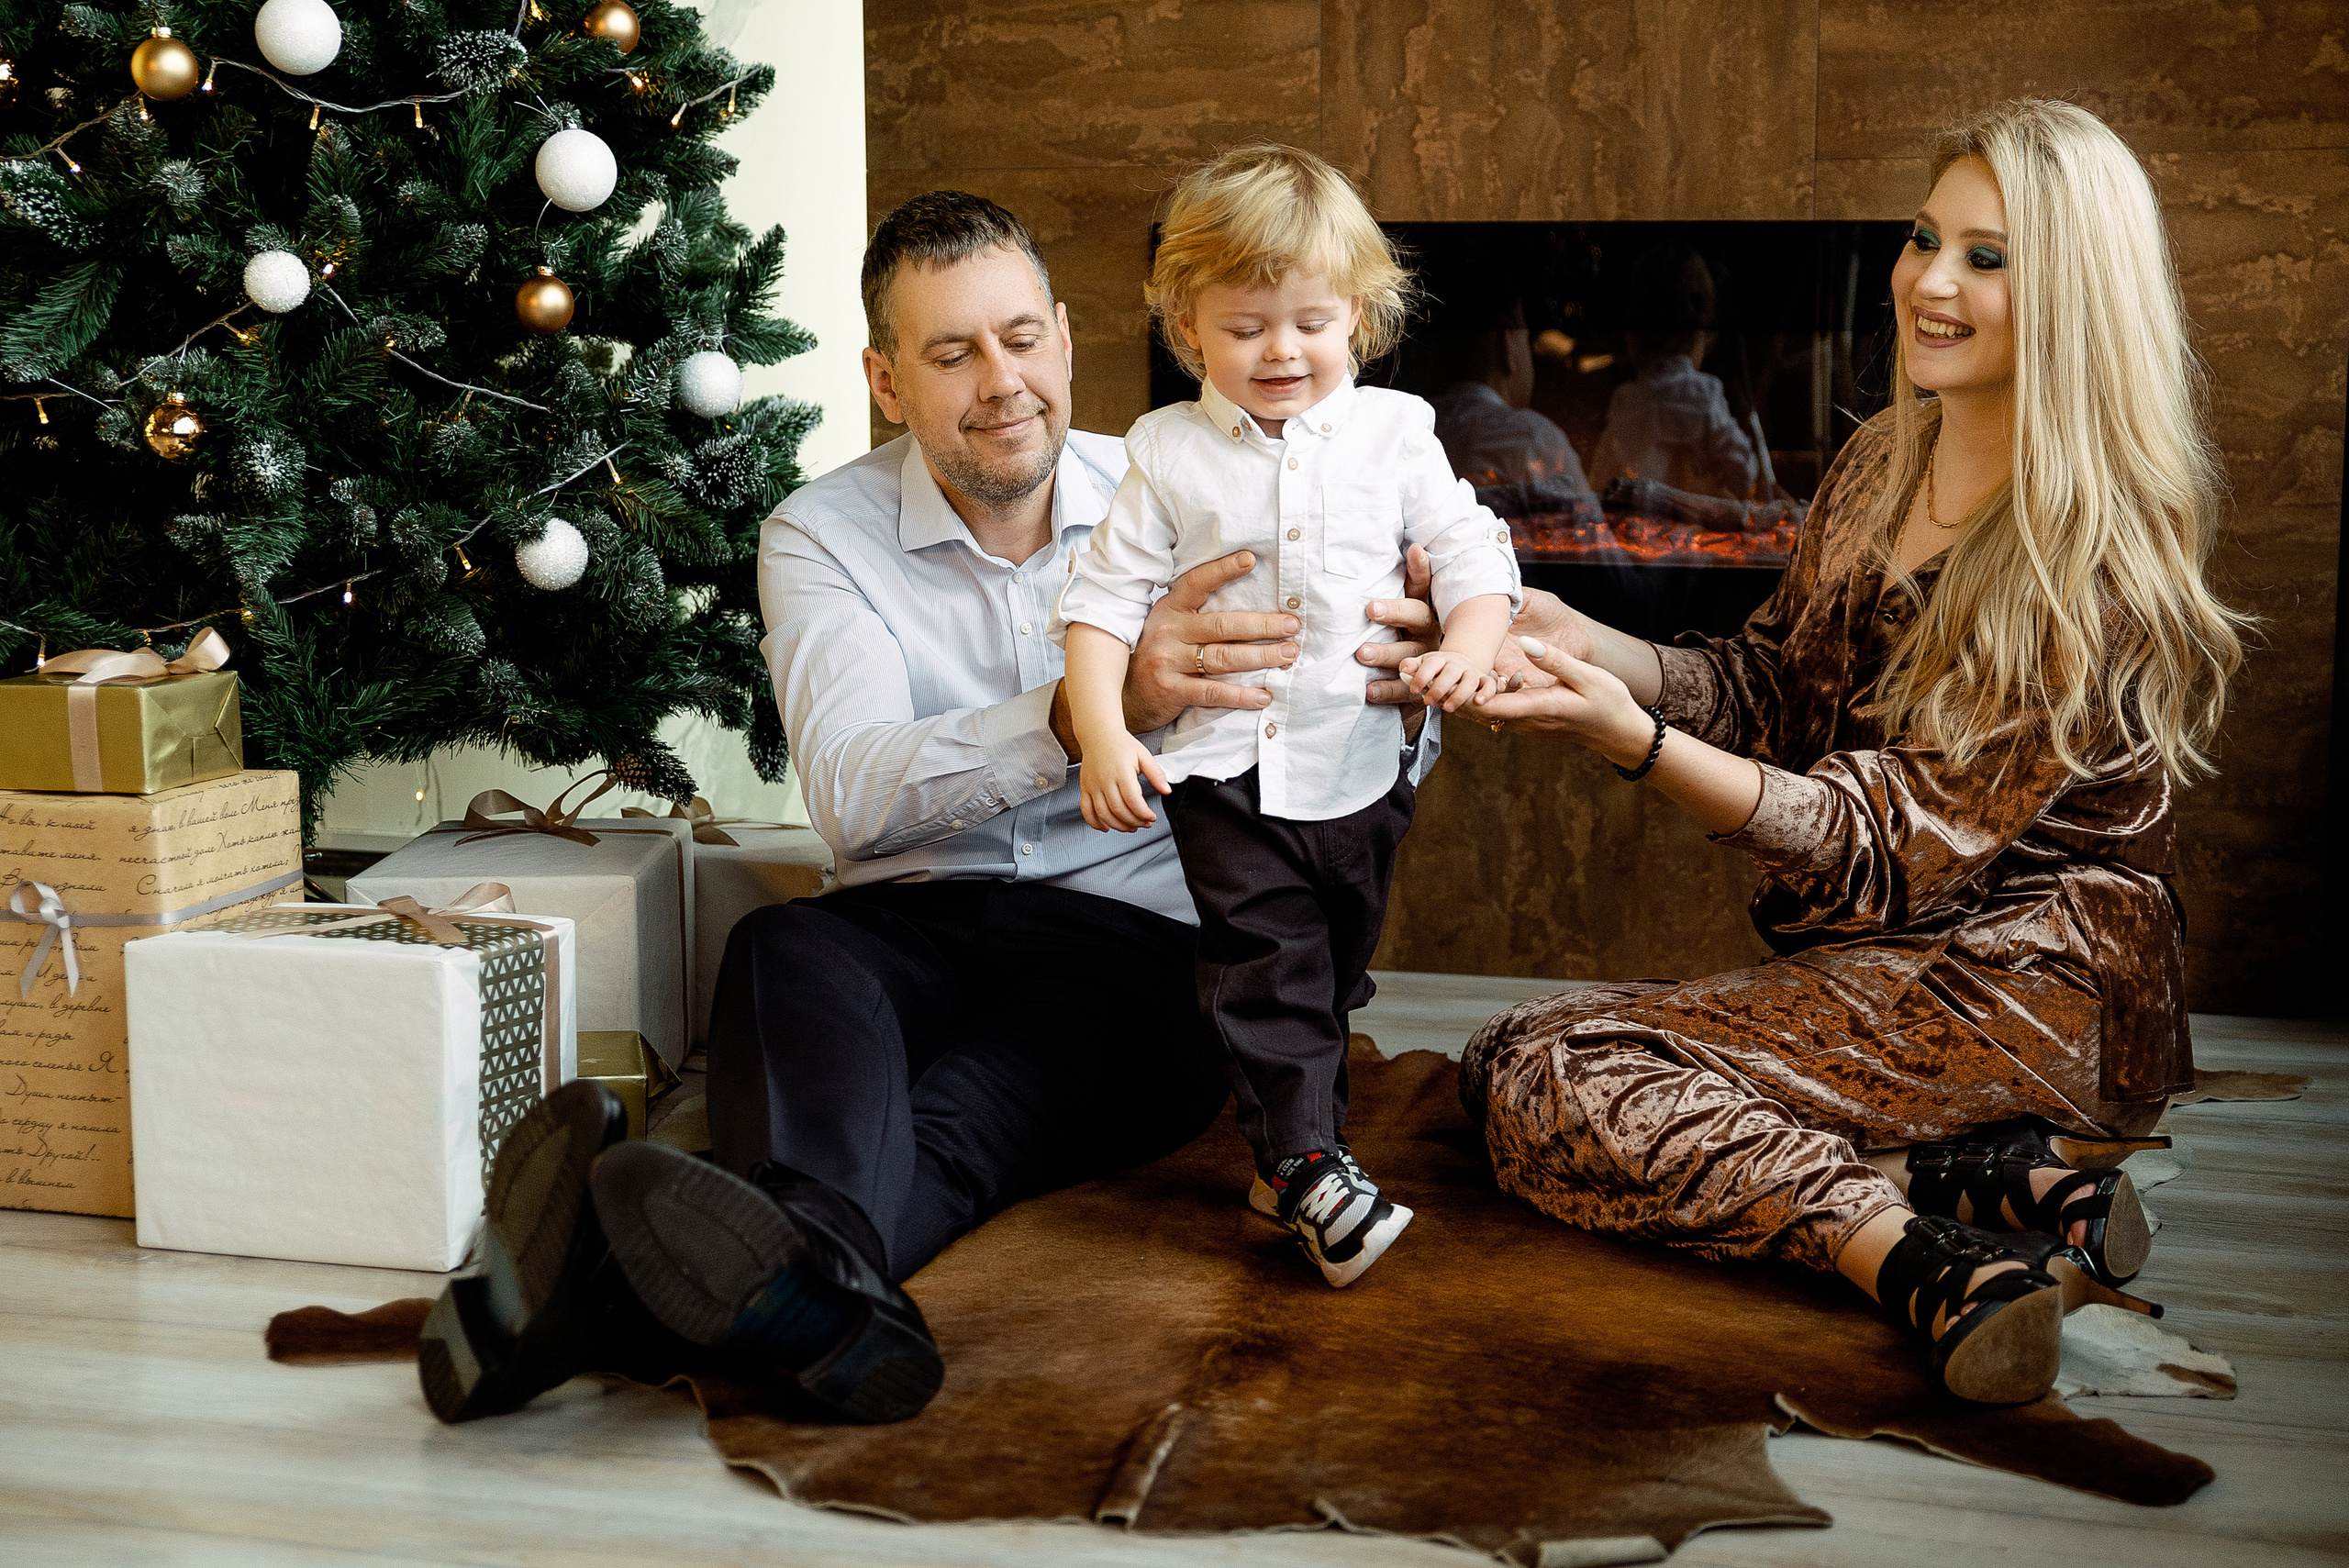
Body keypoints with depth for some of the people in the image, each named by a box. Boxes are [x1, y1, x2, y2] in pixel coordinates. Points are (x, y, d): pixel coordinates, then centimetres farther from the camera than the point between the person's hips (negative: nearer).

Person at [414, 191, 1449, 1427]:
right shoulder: (824, 535, 2)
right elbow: (855, 795, -17)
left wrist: (1387, 697, -21)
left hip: (1134, 935, 0)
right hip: (912, 921, 1)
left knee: (958, 1117, -35)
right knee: (783, 952, -35)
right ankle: (817, 1288, -64)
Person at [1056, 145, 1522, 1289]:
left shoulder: (1393, 433, 2)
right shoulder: (1168, 453, -1)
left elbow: (1472, 553, 0)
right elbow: (1104, 594, -2)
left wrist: (1469, 648, -21)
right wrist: (1101, 732, -15)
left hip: (1359, 763, 3)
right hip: (1225, 765, -2)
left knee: (1333, 973, 14)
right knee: (1266, 968, -9)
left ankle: (1289, 1149, 30)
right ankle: (1308, 1167, -4)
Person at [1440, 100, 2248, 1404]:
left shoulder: (2104, 548, -17)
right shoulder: (1884, 467, 9)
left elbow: (1901, 839, -19)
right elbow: (1776, 685, 14)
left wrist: (1631, 737, -29)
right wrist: (1584, 643, -4)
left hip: (2027, 990, -9)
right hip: (1875, 964, 9)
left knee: (1536, 1073, -17)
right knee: (1513, 1066, -2)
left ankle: (1926, 1265, -25)